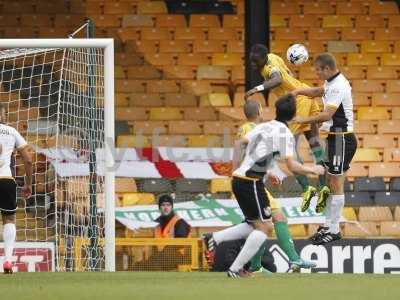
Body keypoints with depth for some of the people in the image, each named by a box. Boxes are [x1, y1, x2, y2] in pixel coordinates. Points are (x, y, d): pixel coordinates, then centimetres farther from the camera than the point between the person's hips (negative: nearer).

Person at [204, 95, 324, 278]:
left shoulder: (264, 127, 15)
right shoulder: (285, 134, -9)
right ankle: (235, 269, -8)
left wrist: (236, 168, 26)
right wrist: (312, 170, 0)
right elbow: (292, 166, -14)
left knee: (254, 225, 19)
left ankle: (214, 239, 10)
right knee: (264, 227, -4)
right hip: (251, 183, -9)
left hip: (238, 179, 9)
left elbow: (239, 143, 22)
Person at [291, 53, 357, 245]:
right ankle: (328, 225, 19)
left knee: (336, 185, -4)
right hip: (335, 137, 10)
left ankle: (334, 230, 0)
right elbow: (318, 92, 31)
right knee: (330, 183, 13)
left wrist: (303, 120, -20)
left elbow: (327, 114, -27)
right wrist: (299, 91, 14)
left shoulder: (338, 86, -20)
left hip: (342, 139, -10)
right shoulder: (331, 82, 11)